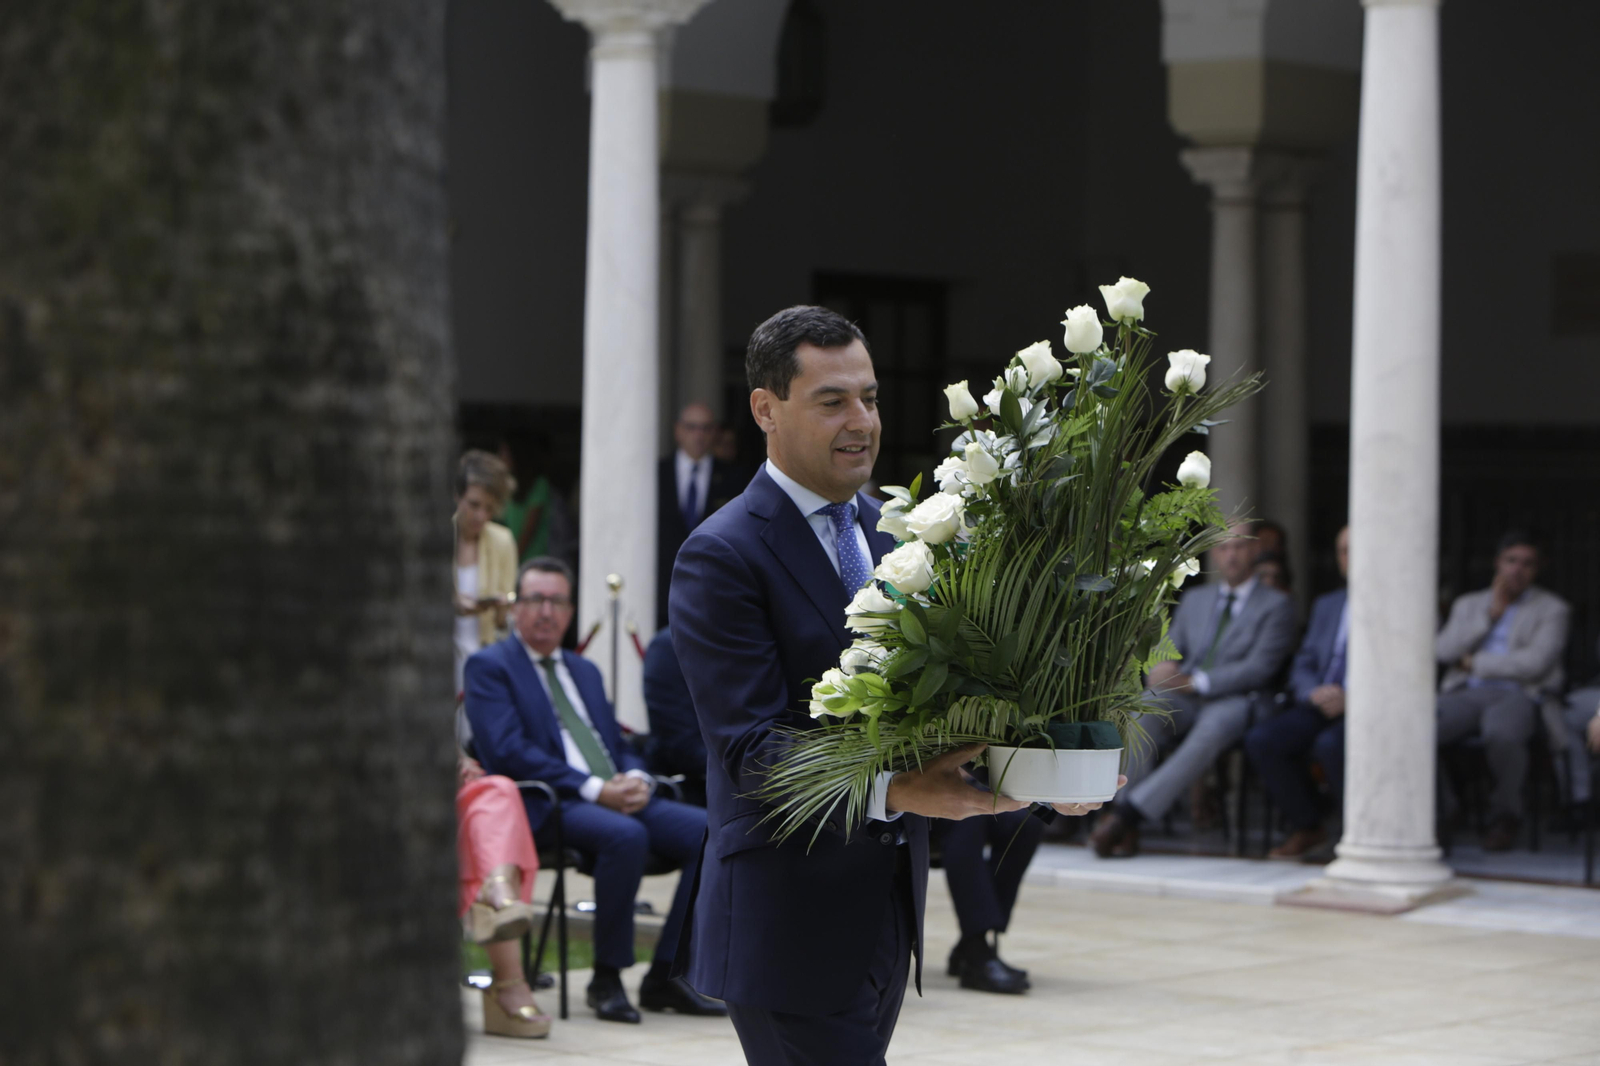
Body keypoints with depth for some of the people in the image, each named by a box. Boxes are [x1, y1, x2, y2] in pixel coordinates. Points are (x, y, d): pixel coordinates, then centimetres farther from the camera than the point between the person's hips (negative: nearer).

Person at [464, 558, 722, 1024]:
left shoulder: (584, 670, 27)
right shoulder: (489, 666, 4)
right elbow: (508, 751, -10)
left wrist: (636, 779, -2)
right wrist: (594, 789, -17)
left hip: (620, 796, 7)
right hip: (546, 808, -7)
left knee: (709, 831, -17)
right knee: (625, 836, -37)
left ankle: (665, 976, -11)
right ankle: (607, 978, -21)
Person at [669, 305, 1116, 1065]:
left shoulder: (889, 534, 13)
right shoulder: (722, 557, -12)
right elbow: (750, 747, -20)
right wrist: (891, 790, -34)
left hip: (888, 912, 8)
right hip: (790, 924, -8)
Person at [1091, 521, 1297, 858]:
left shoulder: (1275, 605, 8)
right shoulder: (1194, 600, 26)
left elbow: (1257, 669, -4)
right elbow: (1170, 648, 21)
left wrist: (1195, 682, -15)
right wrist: (1162, 669, -7)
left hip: (1232, 703, -4)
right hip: (1185, 699, 4)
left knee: (1212, 729, -40)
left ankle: (1126, 814, -45)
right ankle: (1125, 830, -37)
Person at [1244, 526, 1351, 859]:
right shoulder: (1326, 605, 23)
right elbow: (1302, 666, 18)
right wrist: (1314, 693, -7)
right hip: (1321, 705, 6)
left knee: (1330, 744, -37)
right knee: (1261, 740, -21)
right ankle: (1307, 829, -3)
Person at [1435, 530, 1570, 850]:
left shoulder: (1551, 609, 10)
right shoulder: (1468, 605, 23)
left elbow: (1534, 663, -6)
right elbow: (1443, 652, 5)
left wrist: (1475, 663, 0)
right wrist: (1490, 615, 1)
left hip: (1516, 695, -3)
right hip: (1465, 695, 3)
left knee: (1502, 735, -40)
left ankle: (1504, 818, -15)